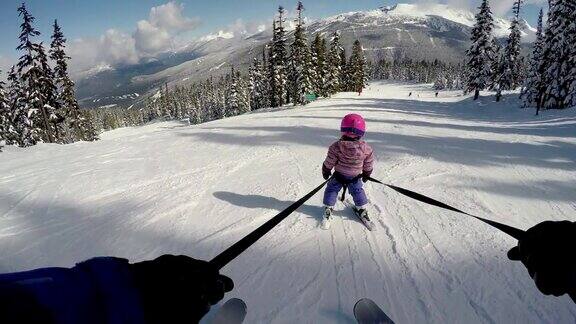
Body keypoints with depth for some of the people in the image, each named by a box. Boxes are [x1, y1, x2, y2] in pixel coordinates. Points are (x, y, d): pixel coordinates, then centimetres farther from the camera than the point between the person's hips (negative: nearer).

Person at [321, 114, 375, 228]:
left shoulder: (336, 146, -27)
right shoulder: (366, 149, -22)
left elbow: (328, 163, -15)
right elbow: (368, 165, -6)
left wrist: (326, 172, 5)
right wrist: (366, 175, 14)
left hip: (338, 176, -1)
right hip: (356, 178, 1)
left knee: (331, 190, 20)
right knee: (357, 191, 25)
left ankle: (328, 209, 23)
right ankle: (362, 209, 33)